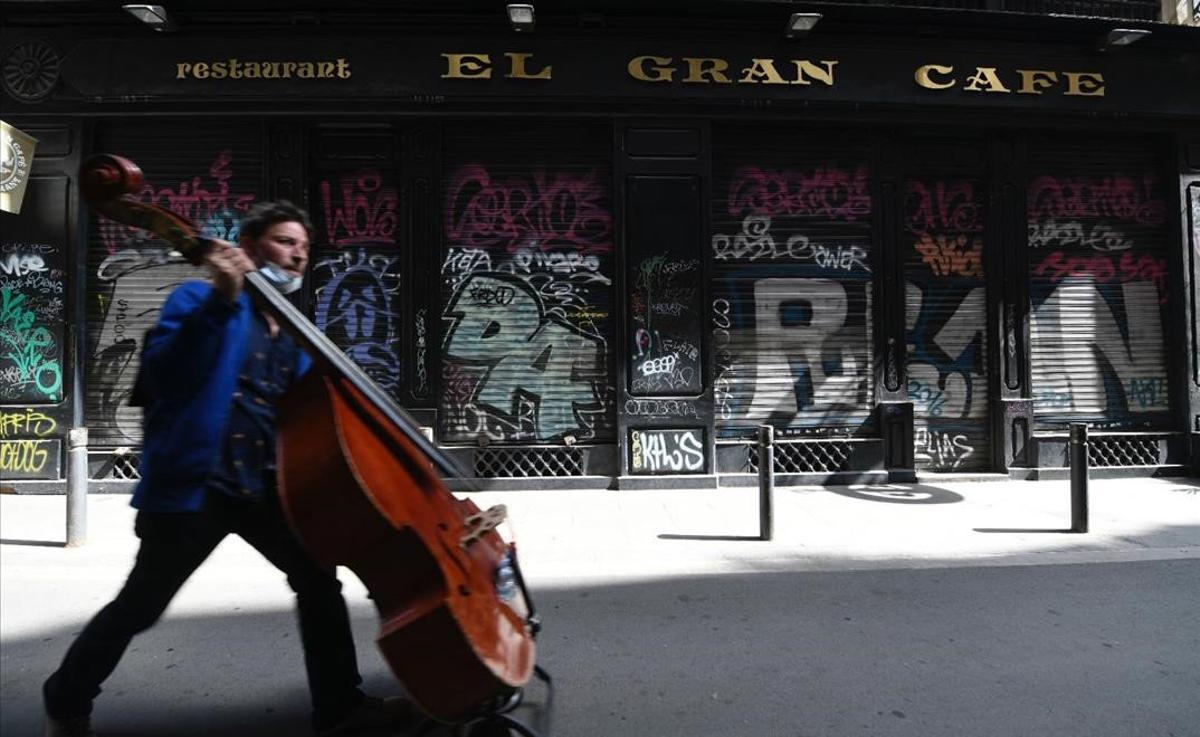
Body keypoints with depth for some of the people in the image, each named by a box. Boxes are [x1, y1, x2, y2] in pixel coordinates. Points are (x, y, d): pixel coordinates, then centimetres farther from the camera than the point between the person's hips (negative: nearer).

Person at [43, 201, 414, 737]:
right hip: (195, 483, -5)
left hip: (266, 485, 6)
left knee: (318, 581, 2)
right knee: (140, 606, 9)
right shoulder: (199, 298, -2)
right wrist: (222, 301, -26)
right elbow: (163, 375, -19)